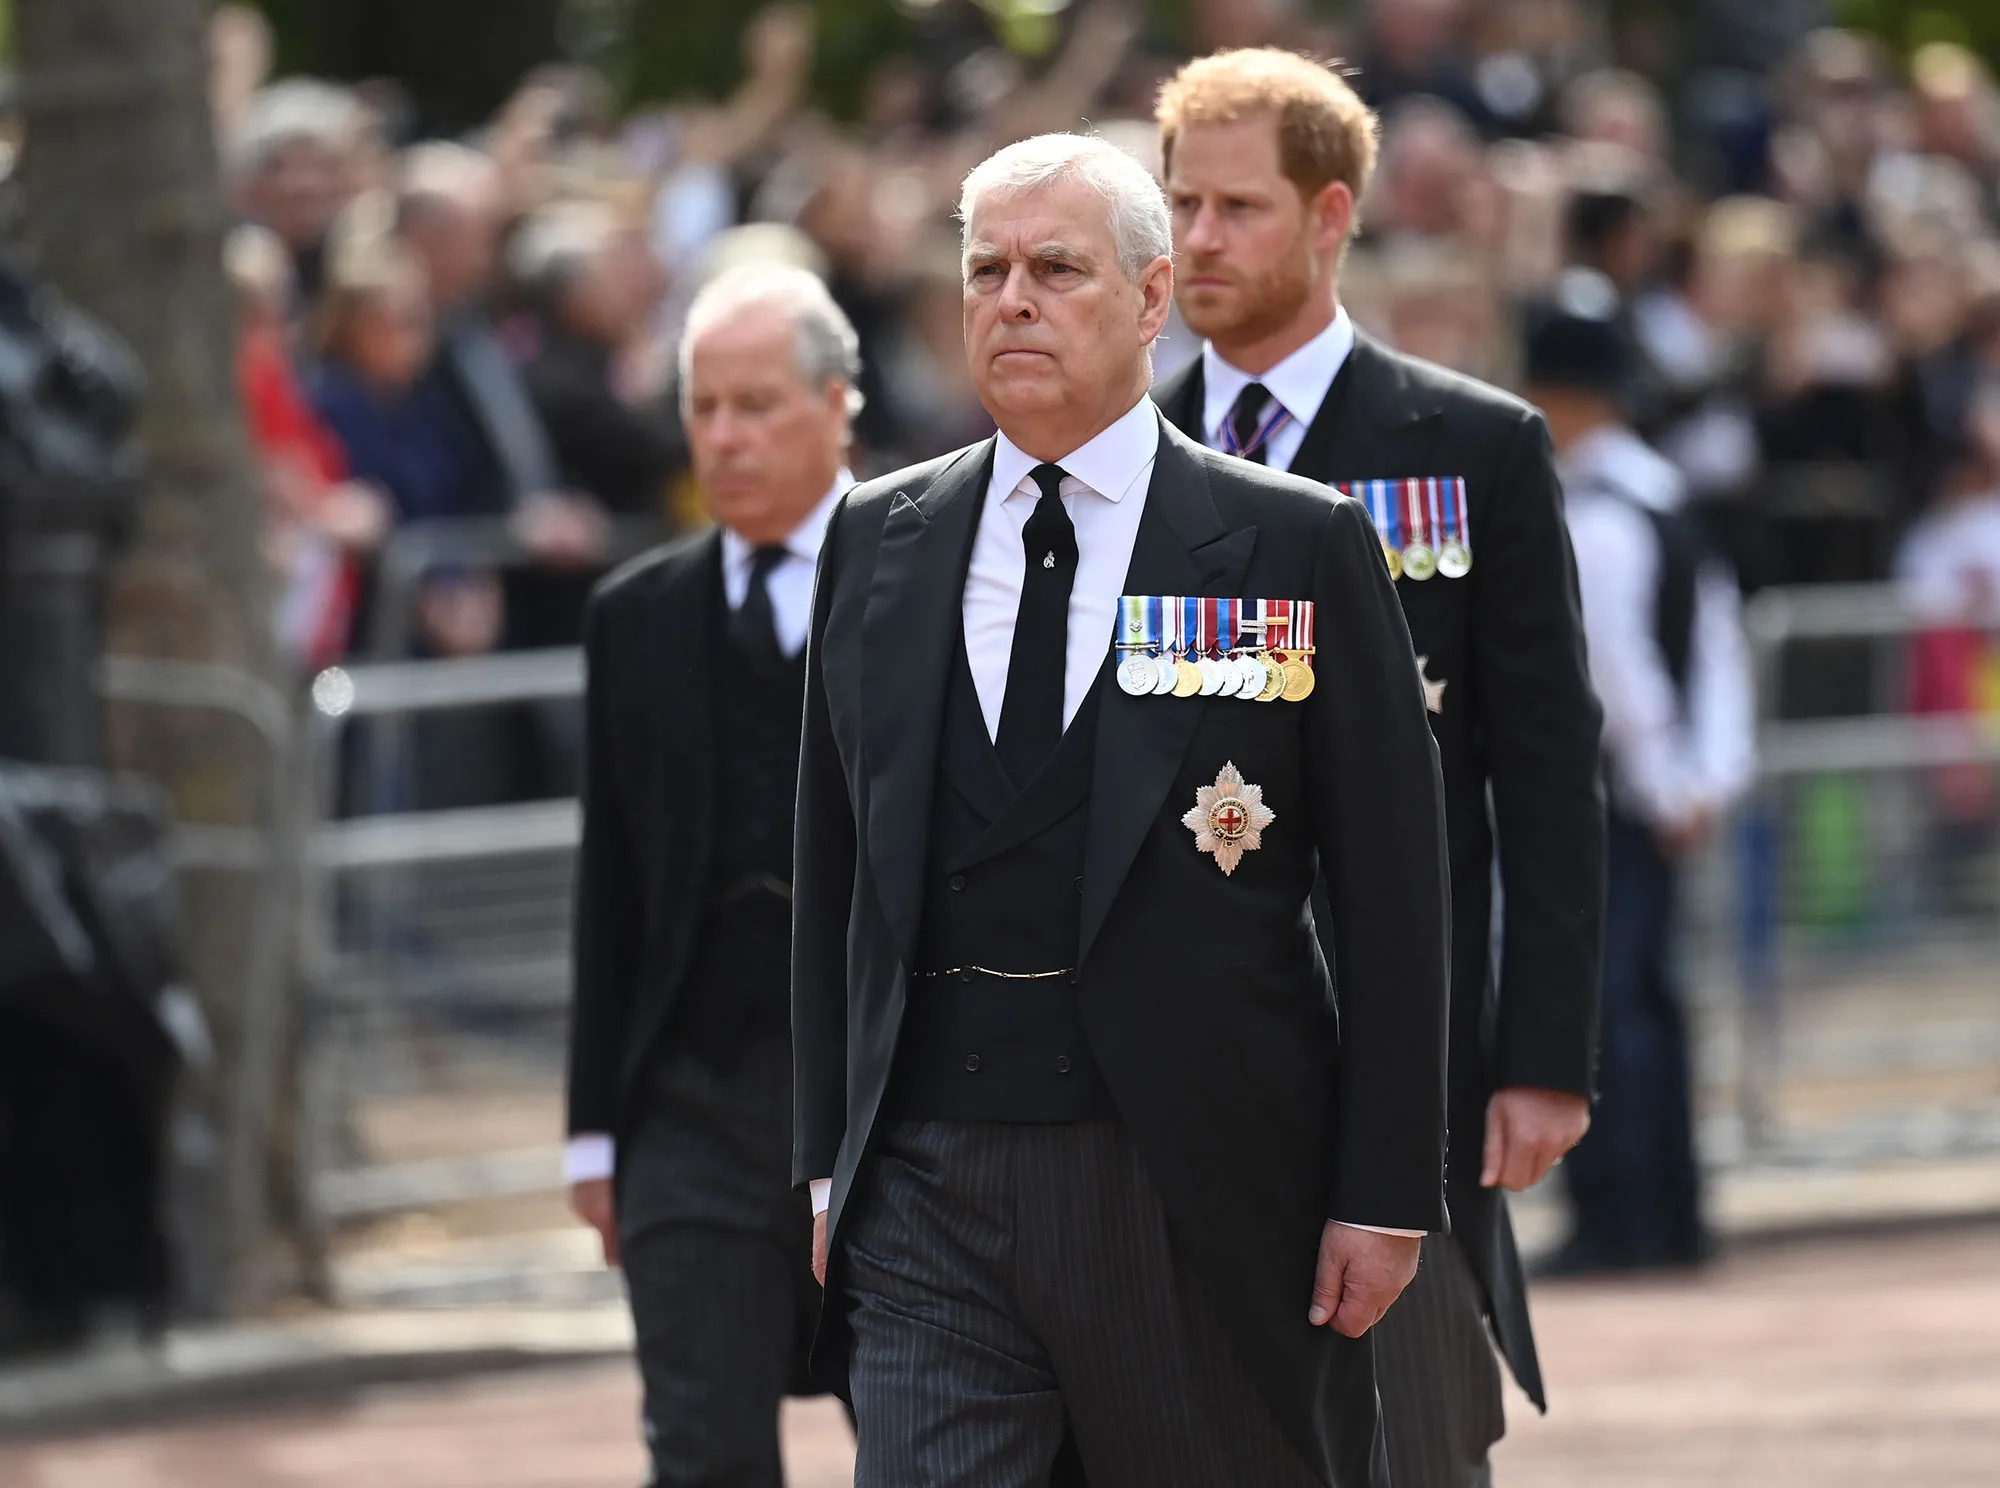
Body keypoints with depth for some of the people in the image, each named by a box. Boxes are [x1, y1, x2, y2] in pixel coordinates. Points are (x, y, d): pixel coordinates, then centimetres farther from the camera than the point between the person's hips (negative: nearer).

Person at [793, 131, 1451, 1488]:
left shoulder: (1299, 548, 0)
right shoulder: (877, 544, 11)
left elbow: (1394, 899, -1)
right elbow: (835, 877, 14)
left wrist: (1386, 1194, -6)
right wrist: (831, 1161, 9)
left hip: (1204, 1193, -2)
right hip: (930, 1194, 2)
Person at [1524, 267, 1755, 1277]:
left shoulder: (1585, 517, -16)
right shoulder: (1666, 495, 12)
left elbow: (1616, 664, -19)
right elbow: (1718, 639, 11)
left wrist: (1673, 787, -12)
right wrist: (1713, 774, 6)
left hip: (1597, 788, -9)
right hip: (1649, 793, 9)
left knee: (1595, 1004, -8)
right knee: (1643, 996, 14)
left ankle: (1614, 1220, -10)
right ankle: (1669, 1217, 17)